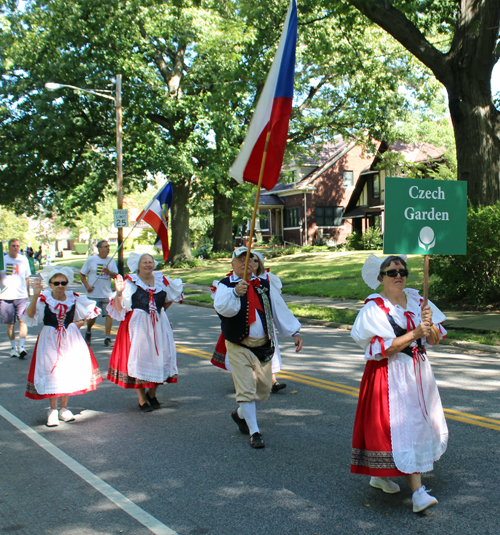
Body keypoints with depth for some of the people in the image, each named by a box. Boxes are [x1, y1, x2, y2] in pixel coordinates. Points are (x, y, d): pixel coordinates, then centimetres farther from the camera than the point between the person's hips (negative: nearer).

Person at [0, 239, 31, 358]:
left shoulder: (24, 259, 9)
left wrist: (28, 294, 14)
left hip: (21, 296, 0)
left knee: (23, 320, -13)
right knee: (10, 323, 5)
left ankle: (22, 346, -14)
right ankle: (13, 347, 17)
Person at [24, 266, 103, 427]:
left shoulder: (73, 298, -3)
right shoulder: (44, 298, -11)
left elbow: (91, 310, 13)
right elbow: (30, 315, -28)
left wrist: (80, 322, 1)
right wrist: (35, 295, -39)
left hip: (70, 338, 2)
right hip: (50, 339, -2)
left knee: (69, 371, 5)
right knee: (51, 373, 0)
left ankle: (64, 409, 21)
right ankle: (53, 410, 15)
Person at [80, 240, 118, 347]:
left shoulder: (111, 261, 7)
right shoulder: (91, 260, -1)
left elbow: (116, 276, 3)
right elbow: (82, 274, 5)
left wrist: (108, 271, -16)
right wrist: (87, 286, -7)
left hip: (107, 294, 2)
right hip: (93, 295, -2)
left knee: (109, 315, -7)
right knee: (92, 317, 2)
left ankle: (107, 338, 1)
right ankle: (88, 332, 32)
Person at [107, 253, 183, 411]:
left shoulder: (161, 279, 6)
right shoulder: (131, 282, -4)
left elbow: (171, 296, 25)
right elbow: (119, 307, -10)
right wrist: (119, 292, -26)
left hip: (159, 325, 4)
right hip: (138, 325, -4)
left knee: (161, 356, 4)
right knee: (139, 358, -2)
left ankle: (152, 394, 24)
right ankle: (142, 399, 10)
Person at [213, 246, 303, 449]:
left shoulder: (264, 286, 8)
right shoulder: (226, 286, -6)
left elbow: (280, 309, 12)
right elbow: (222, 308, -26)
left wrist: (295, 332, 5)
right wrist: (235, 293, -44)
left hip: (263, 346, 5)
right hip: (239, 347, -5)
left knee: (264, 388, 13)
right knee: (246, 390, -7)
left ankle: (240, 414, 38)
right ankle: (254, 432, 4)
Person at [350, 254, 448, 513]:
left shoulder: (416, 300, 7)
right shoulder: (374, 308, -9)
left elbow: (434, 339, 6)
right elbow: (383, 348, -17)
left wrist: (429, 324, -15)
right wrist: (414, 333, -22)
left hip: (417, 372, 7)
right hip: (389, 376, -7)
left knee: (418, 423, 13)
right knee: (401, 427, -11)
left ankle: (380, 475, 30)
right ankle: (417, 492, -10)